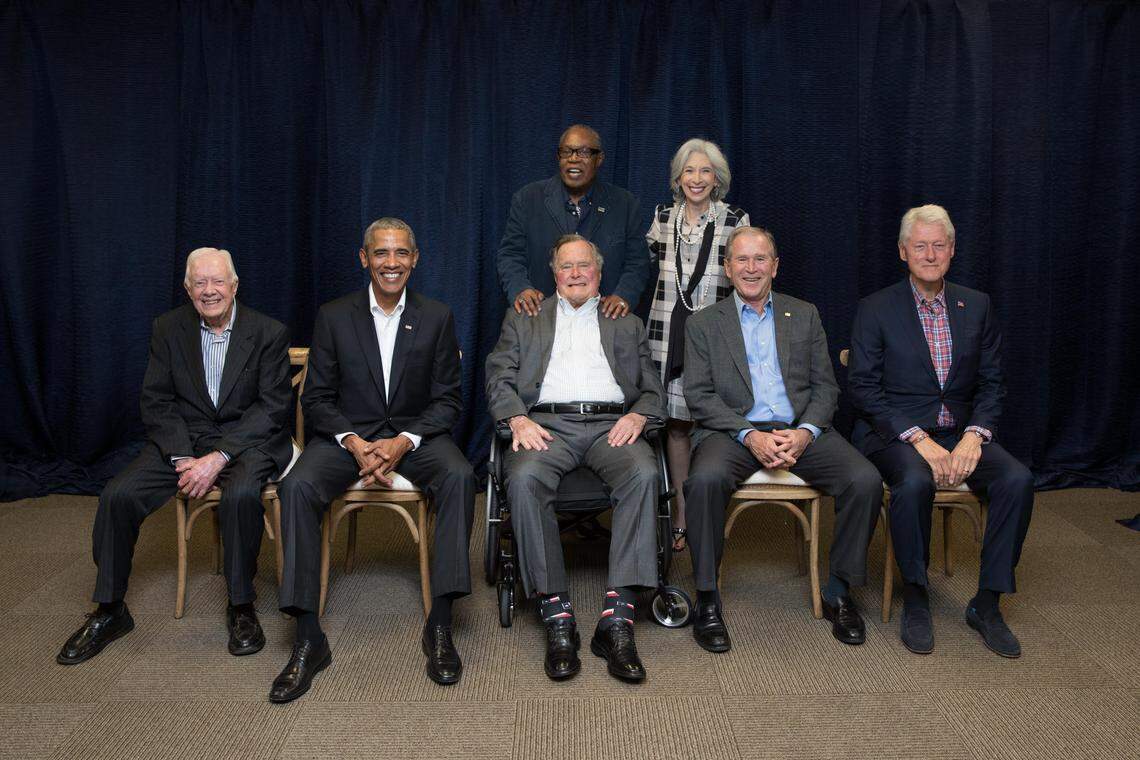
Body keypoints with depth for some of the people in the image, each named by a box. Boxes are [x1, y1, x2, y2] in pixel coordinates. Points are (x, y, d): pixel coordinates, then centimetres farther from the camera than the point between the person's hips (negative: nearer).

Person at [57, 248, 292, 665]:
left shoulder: (268, 332, -5)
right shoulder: (168, 328, 4)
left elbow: (273, 407, -10)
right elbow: (155, 401, 3)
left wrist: (219, 457, -20)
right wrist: (182, 457, -13)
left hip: (247, 439, -3)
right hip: (181, 439, 4)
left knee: (241, 494, -34)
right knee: (117, 495, -17)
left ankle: (241, 607, -14)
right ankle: (110, 610, 2)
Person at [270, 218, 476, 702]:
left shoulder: (437, 318, 4)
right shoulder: (334, 317, 4)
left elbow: (447, 400, 1)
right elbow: (316, 399, 2)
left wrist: (403, 442, -16)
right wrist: (354, 442, -17)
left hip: (414, 435, 0)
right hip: (346, 435, 0)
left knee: (459, 476, -32)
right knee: (297, 486, -29)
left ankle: (439, 625, -25)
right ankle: (308, 639, -24)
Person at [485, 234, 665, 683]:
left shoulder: (627, 325, 27)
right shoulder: (524, 320, 25)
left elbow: (652, 389, 18)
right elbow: (499, 378, 11)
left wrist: (637, 415, -6)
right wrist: (518, 420, -10)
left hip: (611, 424, 1)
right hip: (547, 423, 0)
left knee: (644, 473, -34)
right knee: (524, 477, -35)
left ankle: (618, 619, -34)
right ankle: (556, 617, -29)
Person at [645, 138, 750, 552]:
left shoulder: (736, 221, 2)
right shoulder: (662, 217, 9)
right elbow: (648, 264, 25)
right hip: (669, 334, 2)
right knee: (676, 424, 4)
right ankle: (681, 519, 13)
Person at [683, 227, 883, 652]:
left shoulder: (805, 316, 17)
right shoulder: (703, 324, 10)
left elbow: (825, 386, 11)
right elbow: (699, 396, 0)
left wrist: (804, 432, -10)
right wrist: (749, 436, -15)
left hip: (800, 430, 2)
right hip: (733, 430, -2)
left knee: (865, 480, -22)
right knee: (705, 479, -34)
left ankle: (838, 592, -3)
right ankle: (706, 598, -18)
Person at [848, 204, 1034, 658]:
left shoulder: (977, 307, 10)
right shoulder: (875, 309, -1)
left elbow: (991, 383, 9)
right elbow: (863, 387, -7)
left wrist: (974, 435, -11)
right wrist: (918, 438, -18)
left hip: (960, 433, 4)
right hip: (894, 433, -3)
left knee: (1017, 479, -24)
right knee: (915, 481, -35)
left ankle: (986, 603, -9)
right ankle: (915, 599, -13)